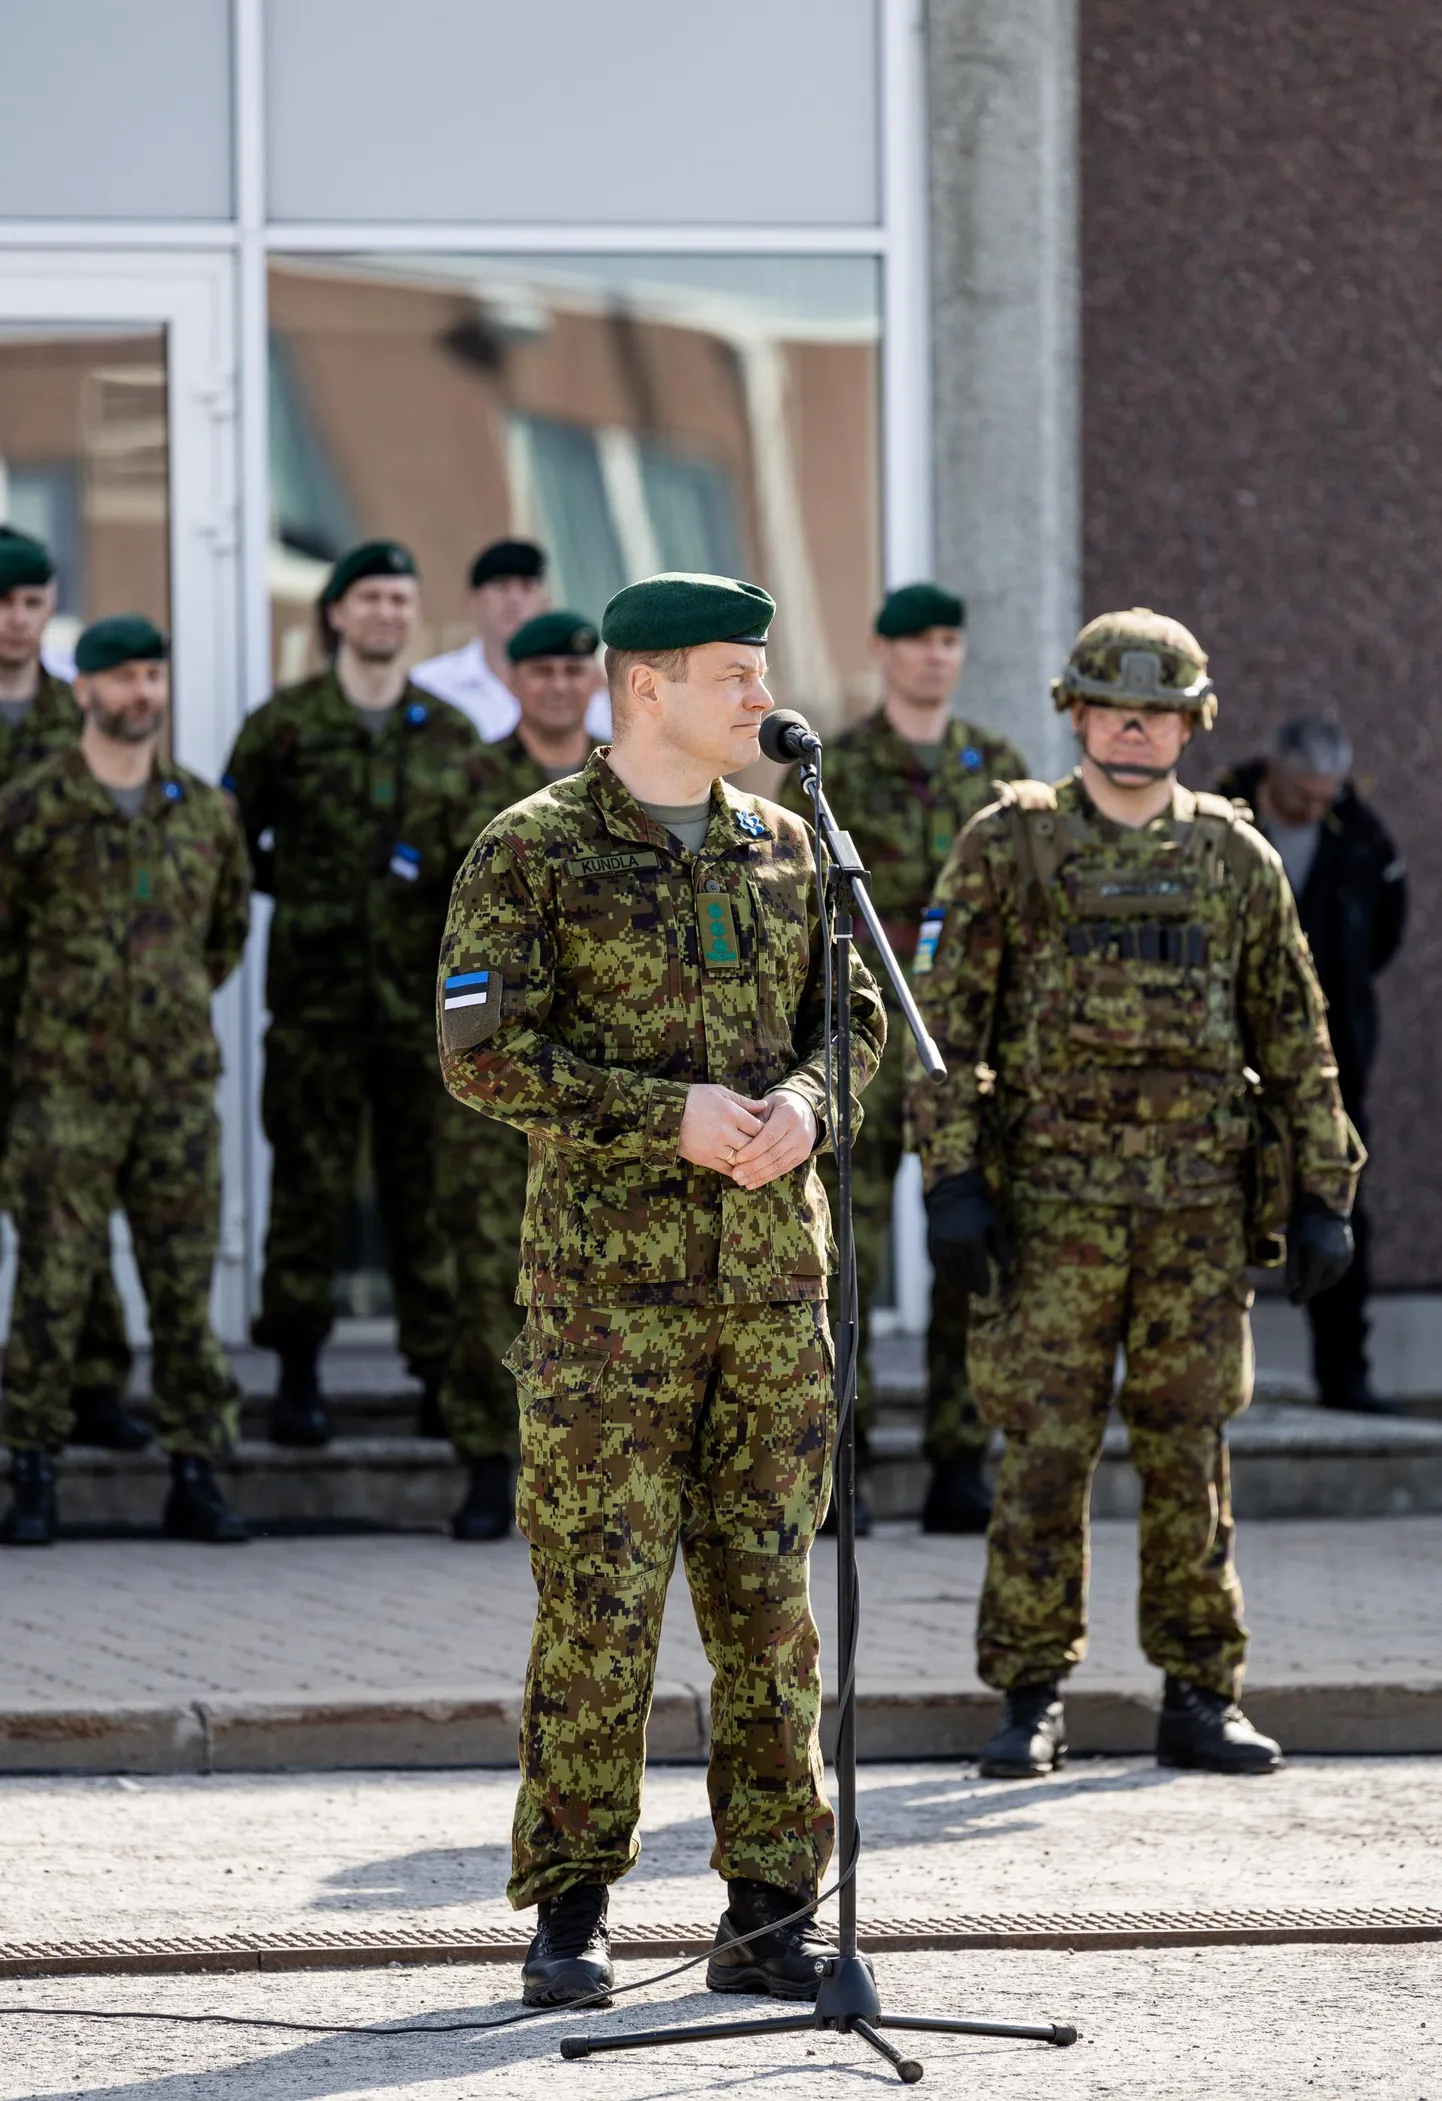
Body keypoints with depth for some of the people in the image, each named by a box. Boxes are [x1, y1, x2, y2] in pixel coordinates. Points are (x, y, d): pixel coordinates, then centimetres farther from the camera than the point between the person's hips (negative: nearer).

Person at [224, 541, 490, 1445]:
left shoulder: (450, 734, 10)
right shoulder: (284, 725, 3)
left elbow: (484, 859, 11)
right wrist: (301, 888, 0)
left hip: (424, 990, 2)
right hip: (317, 989, -2)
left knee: (430, 1184, 4)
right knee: (310, 1179, -1)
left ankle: (444, 1374, 9)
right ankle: (300, 1374, 7)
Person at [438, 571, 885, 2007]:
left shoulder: (780, 848, 13)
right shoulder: (531, 852, -3)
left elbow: (854, 1015, 17)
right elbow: (484, 1054, -9)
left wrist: (805, 1100, -6)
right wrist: (670, 1119, -16)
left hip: (773, 1268, 5)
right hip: (609, 1273, -5)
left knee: (766, 1594, 5)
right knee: (599, 1599, -5)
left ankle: (769, 1912, 10)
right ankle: (569, 1916, 3)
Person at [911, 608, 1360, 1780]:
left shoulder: (1235, 860, 8)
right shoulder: (1009, 845, 2)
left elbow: (1297, 1038, 11)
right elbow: (943, 1019, -1)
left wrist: (1324, 1194, 6)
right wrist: (952, 1177, -9)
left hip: (1198, 1206, 2)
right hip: (1052, 1197, -2)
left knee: (1191, 1456, 5)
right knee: (1044, 1457, -2)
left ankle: (1202, 1699, 11)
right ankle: (1032, 1703, 5)